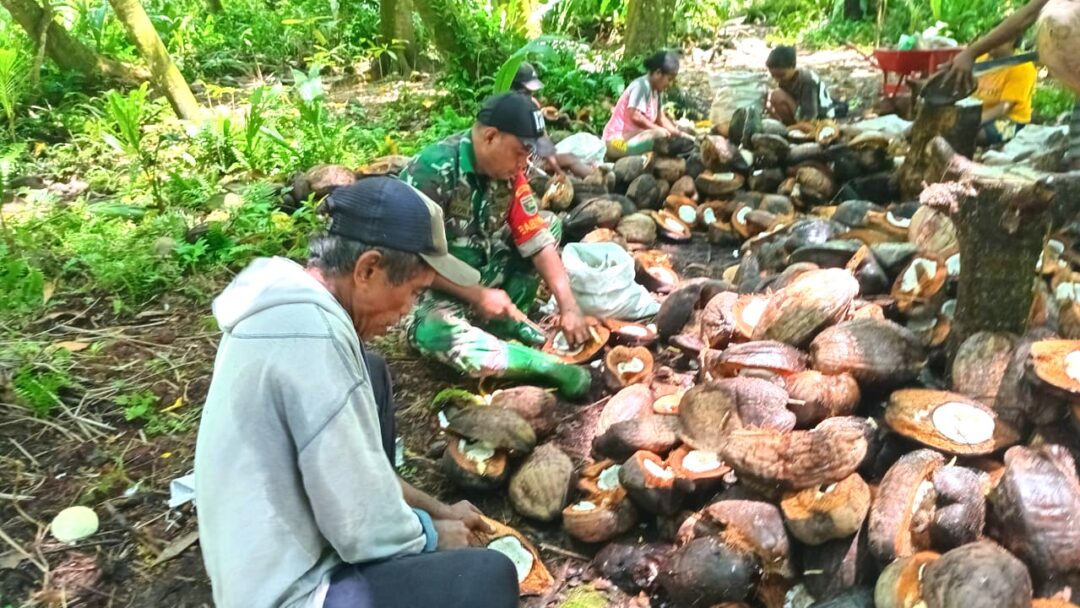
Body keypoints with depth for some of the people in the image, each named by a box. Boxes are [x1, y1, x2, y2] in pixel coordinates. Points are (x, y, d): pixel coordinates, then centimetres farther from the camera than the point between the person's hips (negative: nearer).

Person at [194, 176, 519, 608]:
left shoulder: (287, 304, 2)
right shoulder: (314, 334, -28)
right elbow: (366, 531, -24)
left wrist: (434, 509, 15)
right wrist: (434, 534, -4)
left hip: (273, 562, 10)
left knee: (370, 375, 12)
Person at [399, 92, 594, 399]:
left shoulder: (507, 172, -5)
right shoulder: (432, 172, -26)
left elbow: (538, 239, -6)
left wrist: (569, 307, -15)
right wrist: (478, 296, -24)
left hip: (485, 275, 7)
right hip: (435, 290, -7)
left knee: (553, 224, 0)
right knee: (444, 340, -39)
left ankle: (507, 320, -5)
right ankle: (550, 365, -24)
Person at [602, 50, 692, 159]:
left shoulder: (657, 90, 10)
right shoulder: (641, 86, -16)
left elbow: (661, 118, 10)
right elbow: (635, 116, -25)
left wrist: (680, 134, 1)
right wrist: (658, 129, -17)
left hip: (632, 138, 10)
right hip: (618, 142, -10)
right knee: (660, 135, -30)